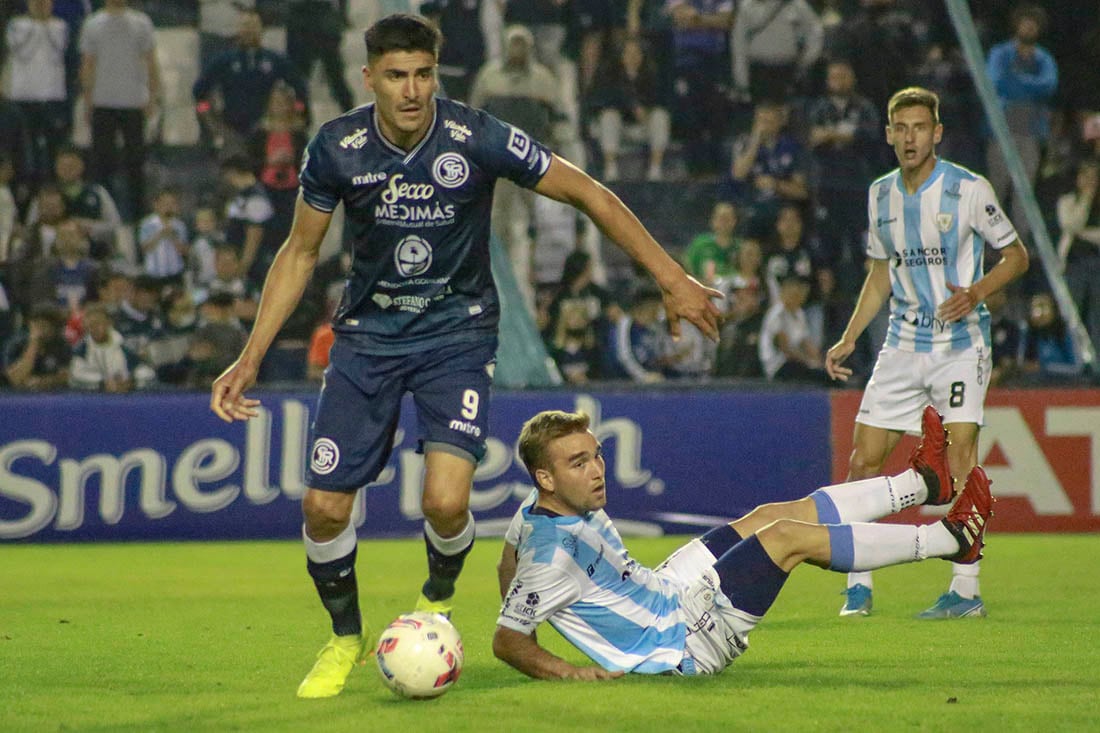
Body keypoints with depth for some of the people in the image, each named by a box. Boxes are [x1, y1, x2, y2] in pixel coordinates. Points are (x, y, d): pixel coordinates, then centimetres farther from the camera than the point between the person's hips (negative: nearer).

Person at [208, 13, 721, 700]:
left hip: (457, 331, -2)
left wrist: (673, 279, -7)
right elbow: (300, 252, 5)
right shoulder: (337, 147, -10)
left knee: (446, 501, -21)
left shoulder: (479, 139, -18)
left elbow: (590, 195, -7)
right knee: (324, 508, -6)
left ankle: (438, 601, 14)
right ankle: (346, 637, 23)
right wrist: (251, 358, 1)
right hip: (368, 332, 2)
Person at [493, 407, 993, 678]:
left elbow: (510, 557, 16)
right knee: (790, 536, -10)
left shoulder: (540, 507, -3)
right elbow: (506, 640, -30)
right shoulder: (554, 554, -31)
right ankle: (950, 539, 5)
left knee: (771, 516, 12)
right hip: (686, 642, -10)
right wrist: (565, 672, -39)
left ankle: (921, 483, 28)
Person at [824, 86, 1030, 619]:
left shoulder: (969, 190, -7)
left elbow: (1016, 255, 0)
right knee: (864, 460, -2)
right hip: (903, 345, 5)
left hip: (961, 342, -5)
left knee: (959, 457, -15)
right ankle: (859, 586, 8)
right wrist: (849, 337, 12)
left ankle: (966, 589, -11)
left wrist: (974, 293, -17)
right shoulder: (880, 195, 8)